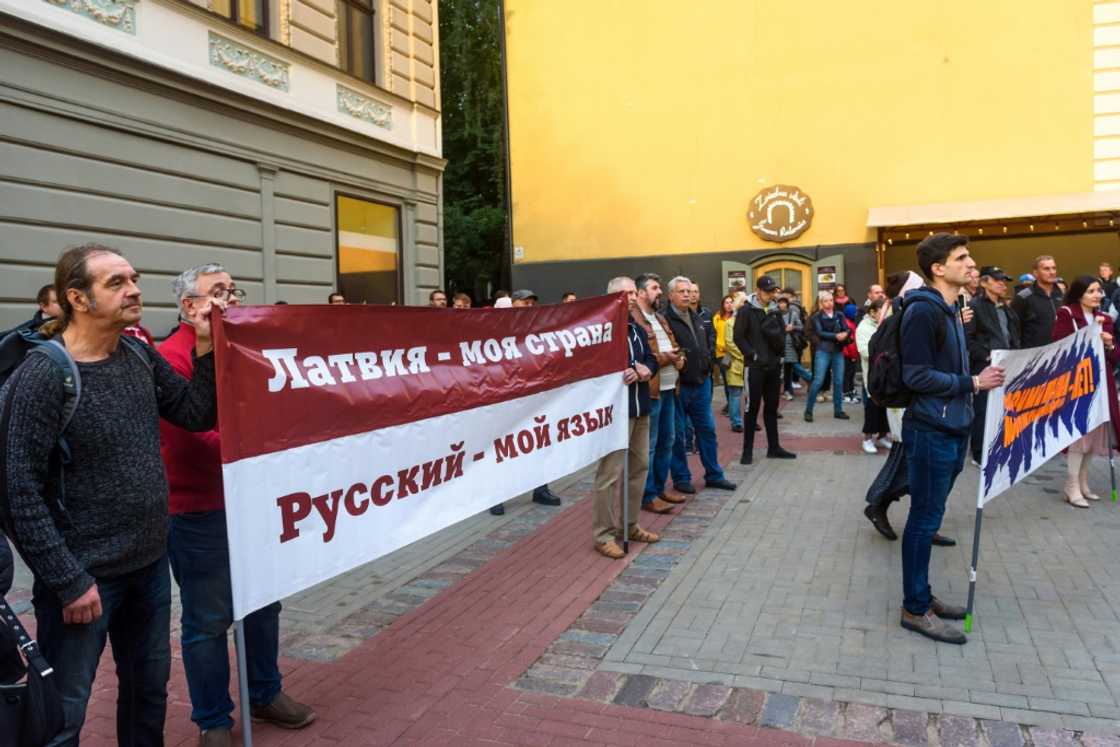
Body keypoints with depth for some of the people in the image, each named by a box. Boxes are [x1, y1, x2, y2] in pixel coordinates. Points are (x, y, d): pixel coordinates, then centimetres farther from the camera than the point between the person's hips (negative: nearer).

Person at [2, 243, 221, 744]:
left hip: (151, 563, 6)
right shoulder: (42, 374, -17)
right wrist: (68, 580, -17)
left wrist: (206, 347, -6)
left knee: (149, 689, 21)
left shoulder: (140, 356, 2)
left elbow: (199, 415, 6)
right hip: (83, 574, -6)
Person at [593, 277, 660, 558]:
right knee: (610, 473, -7)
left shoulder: (638, 330, 18)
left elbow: (651, 359, 22)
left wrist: (647, 369, 0)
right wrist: (620, 374, -23)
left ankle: (630, 525, 28)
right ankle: (604, 535, 2)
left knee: (639, 467, 15)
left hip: (640, 408, 9)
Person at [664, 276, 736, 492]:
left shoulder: (697, 317, 13)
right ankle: (681, 478, 17)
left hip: (701, 383, 7)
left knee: (707, 429, 14)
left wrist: (709, 355, 13)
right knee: (677, 435, 4)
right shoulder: (665, 319, -13)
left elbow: (710, 336, 27)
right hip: (678, 385, -7)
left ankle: (714, 475, 25)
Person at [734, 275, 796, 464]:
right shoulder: (746, 310, -6)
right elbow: (738, 337, -10)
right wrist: (752, 355, -14)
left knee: (772, 408, 11)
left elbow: (782, 335, 11)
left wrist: (779, 352, -7)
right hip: (755, 367, -5)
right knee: (752, 408, -2)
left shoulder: (775, 311, 11)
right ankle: (748, 450, 4)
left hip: (774, 366, 6)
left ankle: (773, 447, 19)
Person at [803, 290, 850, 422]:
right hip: (823, 351, -4)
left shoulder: (839, 315, 10)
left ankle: (838, 410, 16)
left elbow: (847, 329, 1)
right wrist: (836, 336, -21)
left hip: (838, 351, 4)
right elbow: (820, 333, -11)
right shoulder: (817, 317, 0)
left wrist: (844, 334, -22)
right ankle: (808, 410, -1)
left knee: (838, 381, 6)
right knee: (818, 381, -8)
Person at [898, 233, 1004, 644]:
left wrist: (982, 377, 8)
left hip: (952, 429, 9)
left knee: (929, 516, 15)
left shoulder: (949, 310, 14)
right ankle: (915, 609, 9)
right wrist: (972, 383, -16)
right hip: (930, 432, -9)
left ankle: (921, 596, 26)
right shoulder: (923, 310, -16)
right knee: (925, 519, -1)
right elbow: (917, 376, -21)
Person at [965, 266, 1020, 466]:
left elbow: (1013, 336, 23)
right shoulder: (975, 306, -7)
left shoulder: (1006, 309, 19)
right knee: (983, 411, -3)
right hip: (985, 367, -8)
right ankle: (979, 454, 5)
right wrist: (985, 355, -17)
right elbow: (967, 338, -15)